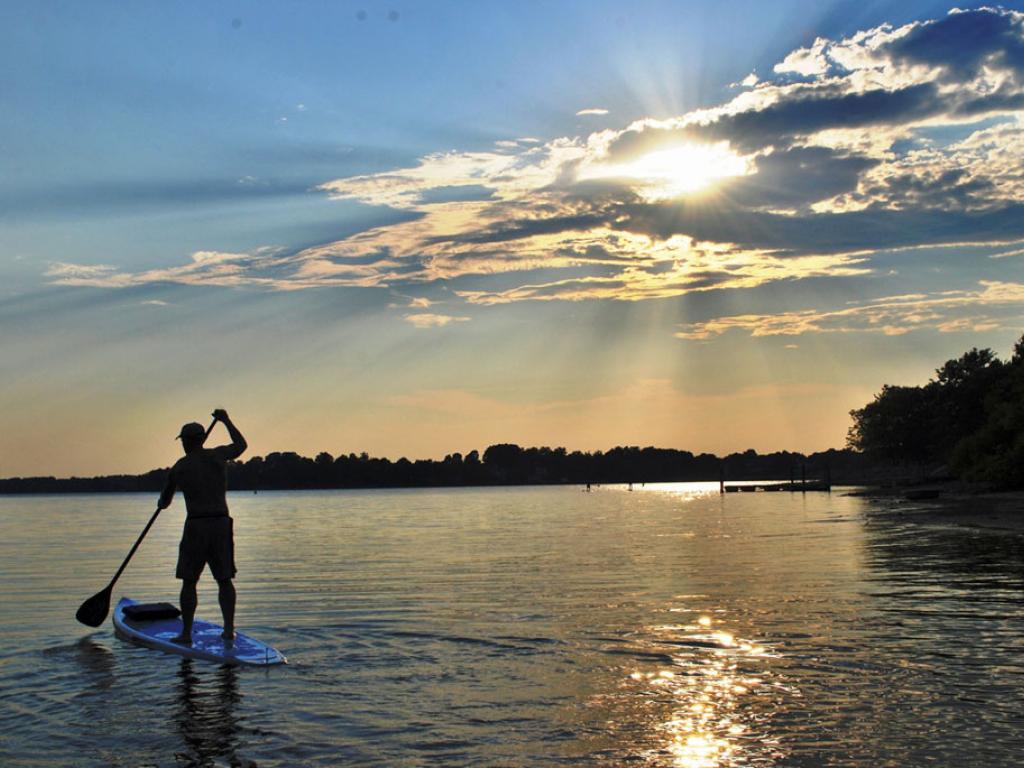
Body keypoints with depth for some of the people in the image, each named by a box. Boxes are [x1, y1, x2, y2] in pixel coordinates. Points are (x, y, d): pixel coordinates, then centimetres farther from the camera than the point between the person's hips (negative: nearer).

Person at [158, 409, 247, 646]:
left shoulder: (179, 468, 0)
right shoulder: (218, 455, 3)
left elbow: (164, 501, 13)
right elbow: (241, 444, 25)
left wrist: (162, 503, 38)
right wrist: (226, 421, 36)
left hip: (196, 525, -2)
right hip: (222, 522, 3)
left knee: (189, 582, 5)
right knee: (224, 580, 9)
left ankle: (186, 633, 6)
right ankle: (229, 630, 8)